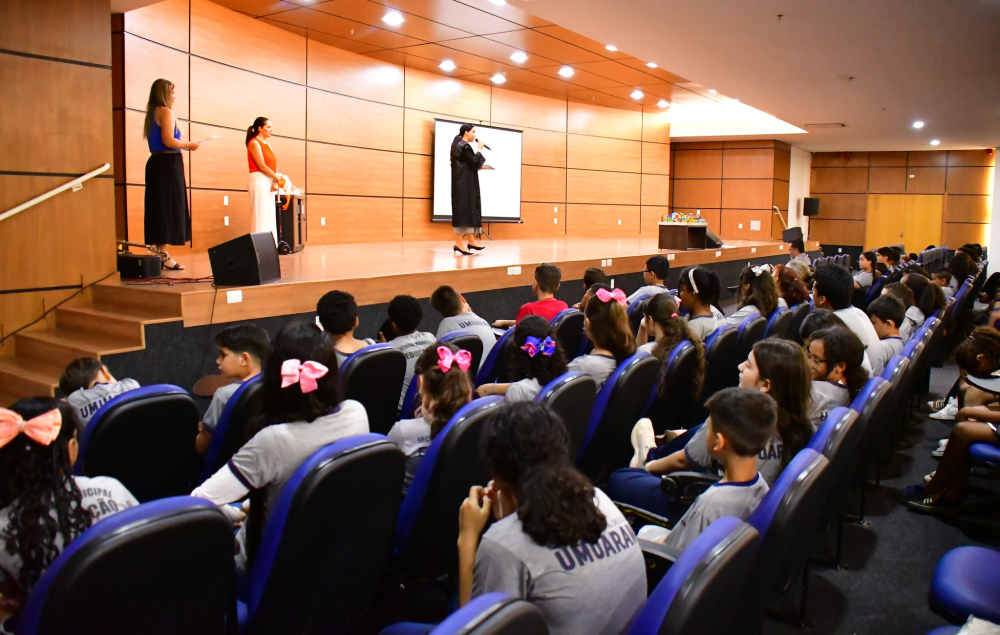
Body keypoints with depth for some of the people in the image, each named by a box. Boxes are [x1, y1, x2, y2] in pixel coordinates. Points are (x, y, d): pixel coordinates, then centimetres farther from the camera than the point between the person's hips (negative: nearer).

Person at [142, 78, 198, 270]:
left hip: (155, 162, 9)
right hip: (168, 163, -9)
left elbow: (158, 141, 18)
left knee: (158, 208, 10)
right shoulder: (166, 112, -9)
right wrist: (188, 145, -5)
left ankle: (158, 253, 13)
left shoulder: (152, 113, 19)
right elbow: (168, 141, -19)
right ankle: (163, 255, -8)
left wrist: (182, 146, 18)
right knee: (169, 209, -8)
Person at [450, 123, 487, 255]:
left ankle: (470, 240, 17)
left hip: (464, 183, 10)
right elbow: (475, 163, -15)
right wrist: (479, 149, -2)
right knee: (464, 210, -8)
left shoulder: (459, 145, 16)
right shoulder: (465, 146, -15)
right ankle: (459, 243, -6)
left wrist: (477, 167, 11)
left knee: (469, 210, 12)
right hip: (464, 184, -10)